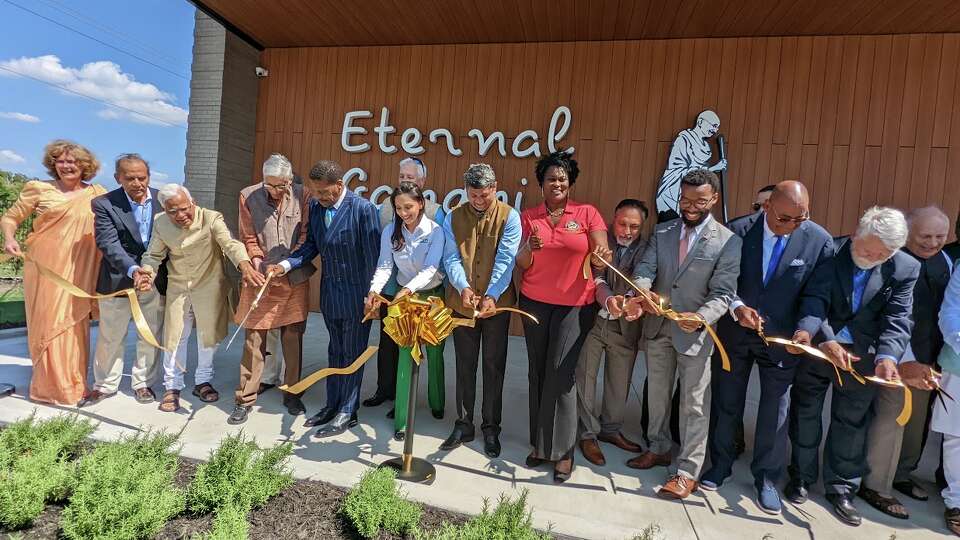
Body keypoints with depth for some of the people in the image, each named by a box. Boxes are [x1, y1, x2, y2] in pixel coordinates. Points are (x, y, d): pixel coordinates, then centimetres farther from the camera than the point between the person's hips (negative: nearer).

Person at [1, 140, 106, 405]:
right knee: (47, 324, 5)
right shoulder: (38, 189, 2)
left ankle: (73, 383, 20)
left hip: (79, 271, 1)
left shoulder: (98, 194, 5)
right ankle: (50, 386, 19)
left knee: (75, 324, 6)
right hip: (45, 269, -1)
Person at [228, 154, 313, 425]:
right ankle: (245, 399, 17)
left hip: (294, 279, 0)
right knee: (254, 339, 3)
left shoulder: (301, 196, -5)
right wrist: (258, 264, -13)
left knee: (293, 339, 9)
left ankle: (291, 393, 25)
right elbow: (248, 239, 2)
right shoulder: (248, 196, -3)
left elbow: (306, 236, -3)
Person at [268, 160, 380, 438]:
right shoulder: (316, 206, 1)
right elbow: (311, 245, 8)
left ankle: (347, 413, 20)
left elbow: (373, 256, -15)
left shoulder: (363, 209, -18)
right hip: (330, 291, 6)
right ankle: (332, 404, 32)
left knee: (352, 354, 7)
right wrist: (285, 265, -8)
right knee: (335, 352, 18)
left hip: (356, 293, -6)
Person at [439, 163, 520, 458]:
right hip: (462, 303, 2)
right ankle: (463, 424, 28)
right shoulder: (453, 217, 3)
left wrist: (492, 296, -26)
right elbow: (451, 259, -3)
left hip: (497, 303, -2)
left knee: (494, 367, 8)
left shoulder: (509, 217, -5)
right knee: (465, 366, 13)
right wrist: (463, 288, -22)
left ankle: (491, 428, 25)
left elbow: (505, 260, -14)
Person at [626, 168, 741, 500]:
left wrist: (701, 317, -32)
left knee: (694, 404, 5)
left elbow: (723, 293, -12)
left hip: (695, 332, -4)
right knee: (657, 394, 18)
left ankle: (687, 472, 20)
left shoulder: (728, 242, -7)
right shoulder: (661, 232, 4)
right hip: (657, 327, 4)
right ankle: (659, 449, 39)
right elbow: (645, 267, -8)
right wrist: (642, 291, -31)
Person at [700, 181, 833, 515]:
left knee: (775, 410, 8)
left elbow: (816, 295, -7)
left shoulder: (819, 241, -9)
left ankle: (766, 478, 28)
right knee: (726, 403, 13)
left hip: (782, 338, 0)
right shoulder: (738, 231, -11)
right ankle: (721, 464, 33)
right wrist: (737, 307, -24)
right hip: (734, 334, 0)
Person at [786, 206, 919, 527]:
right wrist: (809, 332, -38)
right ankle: (801, 477, 32)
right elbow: (816, 299, -20)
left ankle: (841, 488, 31)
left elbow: (897, 320, -12)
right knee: (805, 415, 12)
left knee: (851, 425, 12)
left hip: (863, 358, 1)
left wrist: (887, 356, -29)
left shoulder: (906, 269, -5)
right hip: (816, 348, -1)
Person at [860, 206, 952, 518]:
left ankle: (901, 475, 36)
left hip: (929, 359, 7)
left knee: (917, 421, 17)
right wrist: (905, 362, -18)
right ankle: (875, 487, 11)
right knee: (890, 421, -4)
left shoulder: (944, 261, 8)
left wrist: (939, 356, 8)